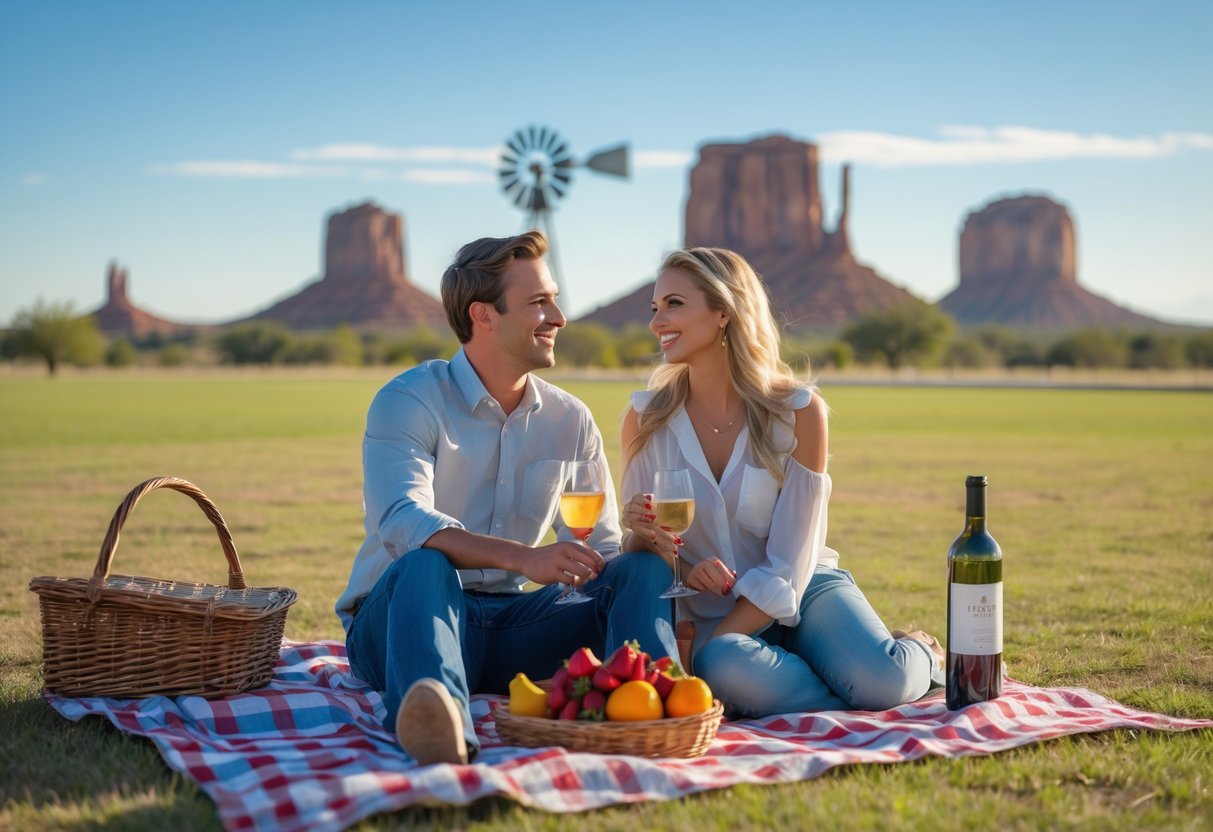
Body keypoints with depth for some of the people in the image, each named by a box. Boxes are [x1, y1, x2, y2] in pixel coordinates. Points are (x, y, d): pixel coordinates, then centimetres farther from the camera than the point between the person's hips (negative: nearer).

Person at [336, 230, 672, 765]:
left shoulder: (570, 420, 10)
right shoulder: (408, 401, -7)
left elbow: (601, 549, 8)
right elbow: (402, 521, -25)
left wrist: (644, 545, -18)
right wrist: (522, 557, -40)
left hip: (508, 628, 5)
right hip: (397, 622, -5)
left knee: (641, 567, -15)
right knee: (425, 564, -38)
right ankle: (437, 721, -67)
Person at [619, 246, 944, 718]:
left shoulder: (798, 411, -11)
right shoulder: (644, 418, -5)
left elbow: (788, 568, -12)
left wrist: (705, 646, -22)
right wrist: (643, 535, -24)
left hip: (802, 591, -1)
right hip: (707, 612, 1)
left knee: (880, 681, -30)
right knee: (724, 671, -36)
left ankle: (920, 657, 7)